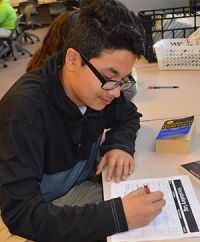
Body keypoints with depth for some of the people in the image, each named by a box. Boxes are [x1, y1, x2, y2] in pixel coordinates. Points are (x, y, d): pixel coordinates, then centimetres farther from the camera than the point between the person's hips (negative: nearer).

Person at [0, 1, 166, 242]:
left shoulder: (100, 88, -13)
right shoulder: (25, 109, -32)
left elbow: (128, 116, 9)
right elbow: (20, 213, -34)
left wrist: (120, 144, -14)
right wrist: (116, 215, -41)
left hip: (80, 186, 5)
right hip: (32, 214, -5)